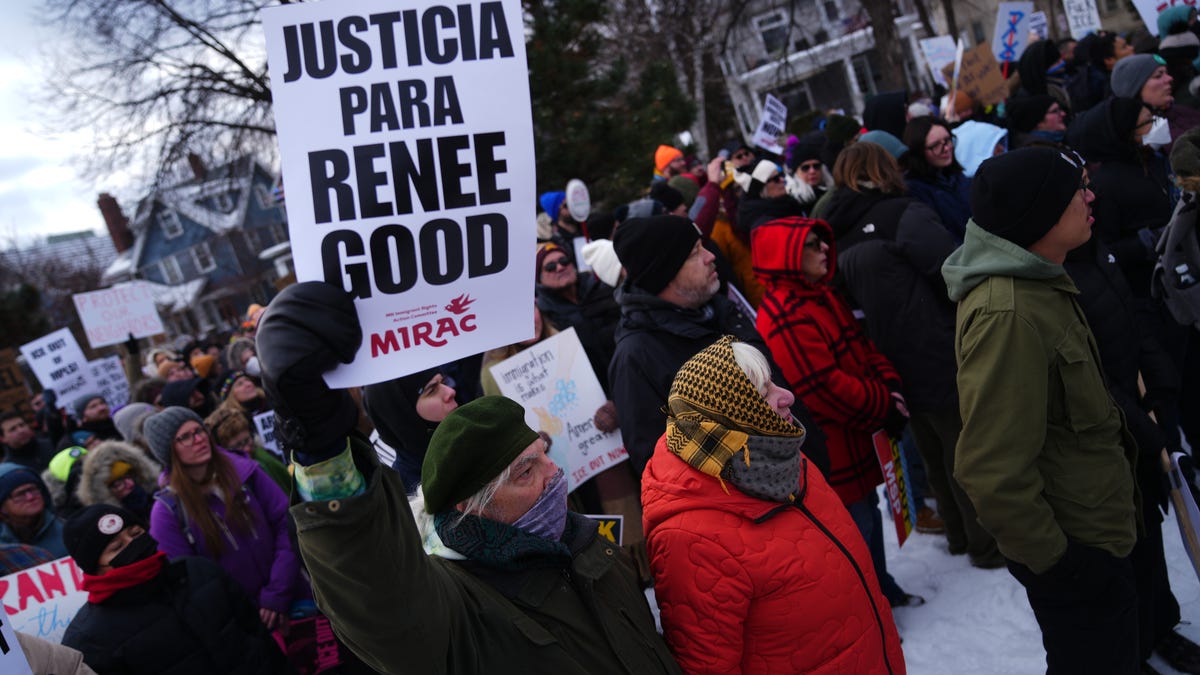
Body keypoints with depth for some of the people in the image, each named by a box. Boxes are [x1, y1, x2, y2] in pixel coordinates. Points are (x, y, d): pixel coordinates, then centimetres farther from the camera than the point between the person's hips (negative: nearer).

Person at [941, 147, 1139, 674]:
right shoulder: (1008, 316, -32)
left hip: (1093, 528, 10)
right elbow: (993, 469, -33)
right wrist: (1054, 560, -23)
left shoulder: (1036, 283, 3)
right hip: (1078, 551, -10)